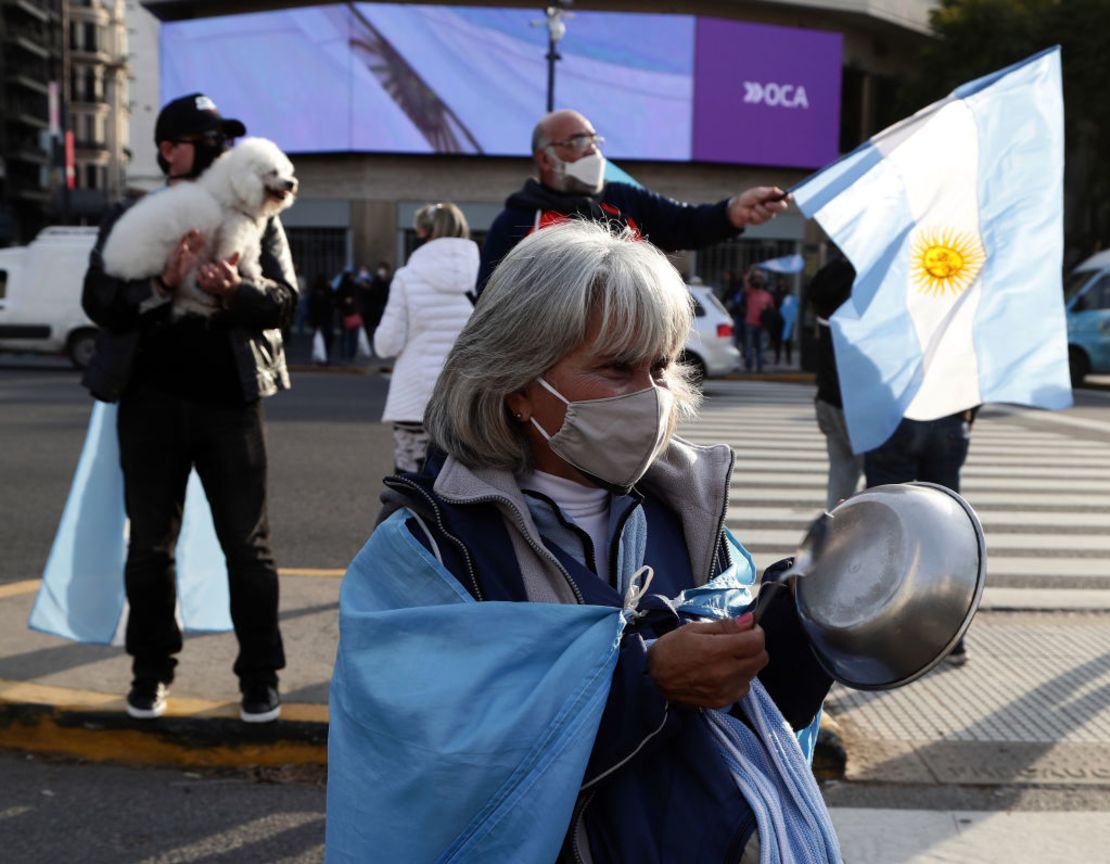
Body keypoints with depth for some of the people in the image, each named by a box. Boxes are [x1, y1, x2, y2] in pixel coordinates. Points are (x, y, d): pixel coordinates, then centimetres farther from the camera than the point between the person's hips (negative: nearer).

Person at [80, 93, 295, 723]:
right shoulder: (130, 219, 7)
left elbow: (286, 299, -1)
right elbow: (99, 301, -4)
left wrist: (234, 290, -21)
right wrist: (164, 283, -20)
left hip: (231, 400, 0)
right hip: (152, 400, 1)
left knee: (249, 546, 4)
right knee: (150, 545, 10)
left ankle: (261, 676, 16)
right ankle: (151, 672, 25)